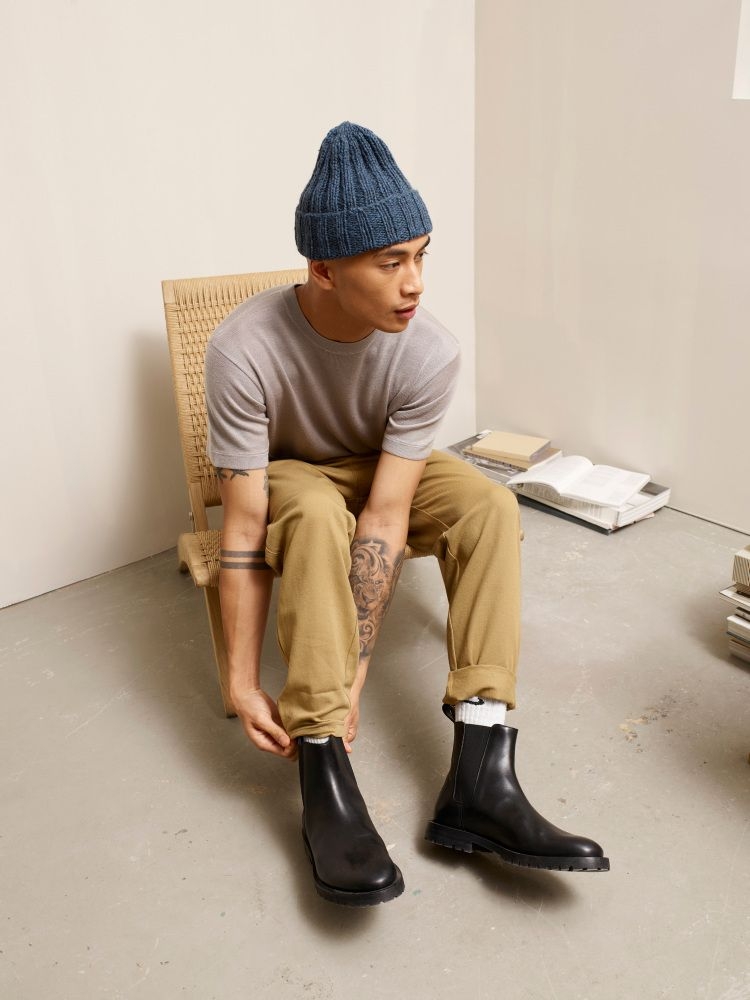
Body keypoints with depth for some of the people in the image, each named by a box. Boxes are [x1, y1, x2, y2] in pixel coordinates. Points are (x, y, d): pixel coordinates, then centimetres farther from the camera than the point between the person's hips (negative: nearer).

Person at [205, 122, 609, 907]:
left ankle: (478, 776, -29)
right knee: (317, 511, -38)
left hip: (385, 470, 3)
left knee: (491, 505, -26)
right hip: (288, 477, -2)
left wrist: (354, 673, -33)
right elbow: (244, 527, -29)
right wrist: (242, 681, -29)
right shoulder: (243, 350, -31)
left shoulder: (429, 353, -27)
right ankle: (325, 782, -31)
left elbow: (384, 517, -30)